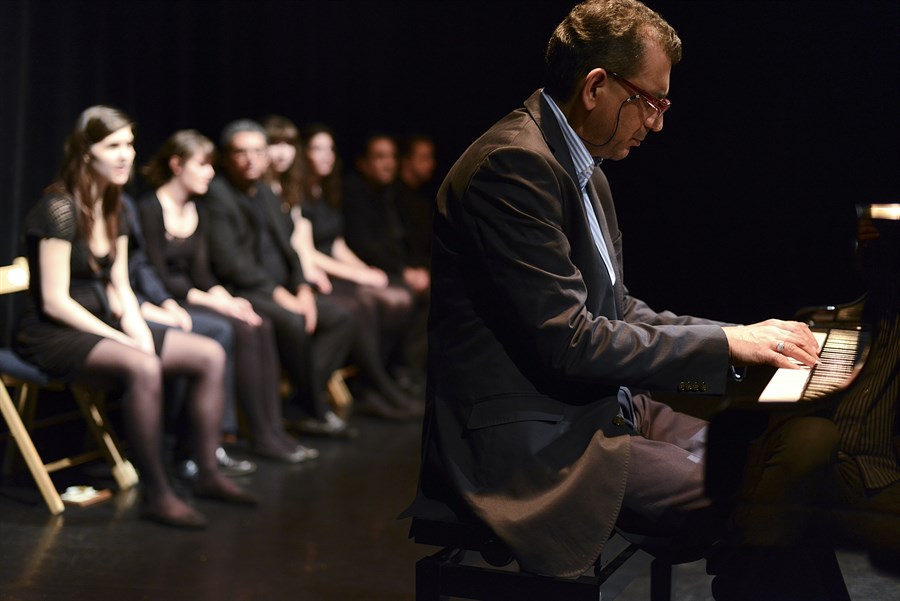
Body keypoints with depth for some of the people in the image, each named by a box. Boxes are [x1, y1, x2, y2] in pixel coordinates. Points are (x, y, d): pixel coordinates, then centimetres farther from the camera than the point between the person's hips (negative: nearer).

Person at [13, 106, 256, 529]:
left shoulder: (113, 209, 10)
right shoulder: (59, 209, -17)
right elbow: (54, 302, -19)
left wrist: (136, 328, -7)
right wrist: (123, 339, -19)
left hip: (99, 326, 9)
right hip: (52, 336, -9)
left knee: (211, 355, -3)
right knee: (143, 367, -36)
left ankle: (207, 474, 2)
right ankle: (156, 494, -27)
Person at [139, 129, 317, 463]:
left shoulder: (193, 210, 14)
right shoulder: (150, 210, -11)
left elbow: (200, 272, 12)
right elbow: (157, 276, -16)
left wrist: (227, 298, -7)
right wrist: (211, 300, -19)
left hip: (191, 297, 8)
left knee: (262, 327, -15)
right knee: (240, 331, -25)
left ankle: (274, 431, -18)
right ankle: (262, 436, -19)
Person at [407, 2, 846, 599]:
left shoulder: (583, 169, 14)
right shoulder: (514, 164, -18)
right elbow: (568, 343, -22)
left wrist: (742, 335, 6)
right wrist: (725, 343, -14)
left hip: (600, 408, 10)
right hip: (528, 444, -10)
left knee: (806, 443, -3)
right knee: (759, 506, -22)